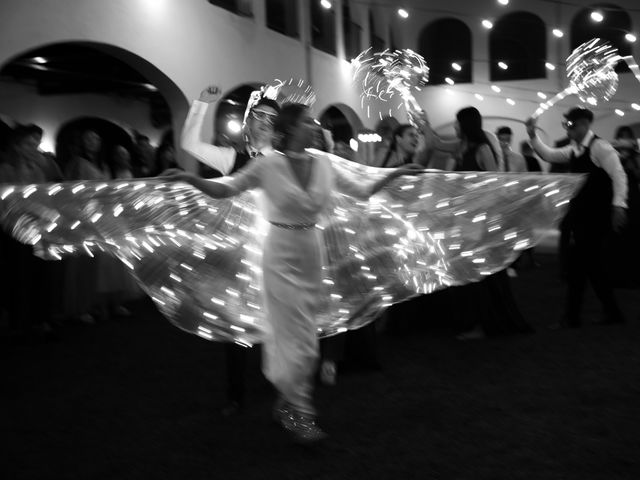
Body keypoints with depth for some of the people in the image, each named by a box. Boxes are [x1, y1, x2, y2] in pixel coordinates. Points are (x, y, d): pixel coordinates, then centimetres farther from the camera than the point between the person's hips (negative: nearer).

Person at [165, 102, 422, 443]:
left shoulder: (323, 166, 2)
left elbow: (362, 192, 12)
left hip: (312, 252, 5)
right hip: (282, 253, -5)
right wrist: (190, 179, -23)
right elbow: (224, 190, -8)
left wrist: (395, 174, 8)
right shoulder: (268, 166, -11)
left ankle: (287, 402, 31)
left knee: (297, 334, 13)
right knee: (297, 337, -3)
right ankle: (299, 414, 10)